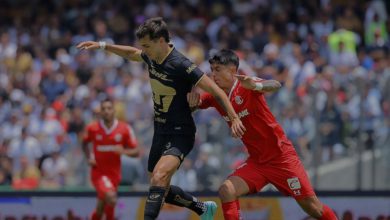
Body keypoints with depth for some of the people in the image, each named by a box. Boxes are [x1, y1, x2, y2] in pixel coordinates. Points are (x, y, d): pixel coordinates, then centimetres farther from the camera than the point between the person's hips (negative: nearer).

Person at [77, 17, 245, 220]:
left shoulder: (181, 65, -23)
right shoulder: (151, 57, 0)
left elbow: (215, 90, -23)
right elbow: (131, 53, 24)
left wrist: (234, 118, -31)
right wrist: (102, 45, 19)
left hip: (180, 134, -9)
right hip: (160, 132, 9)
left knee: (159, 177, -32)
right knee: (160, 190, 15)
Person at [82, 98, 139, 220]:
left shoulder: (125, 129, -5)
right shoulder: (92, 128, -5)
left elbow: (136, 152, 0)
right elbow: (85, 143, 17)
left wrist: (124, 151, -21)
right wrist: (89, 158, 0)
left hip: (114, 173, 3)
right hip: (98, 172, -3)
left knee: (101, 209, 11)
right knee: (111, 197, -29)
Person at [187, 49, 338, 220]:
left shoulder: (246, 86, -17)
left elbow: (275, 85, -35)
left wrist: (255, 85, -58)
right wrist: (193, 101, -20)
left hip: (281, 156, -5)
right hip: (256, 160, 5)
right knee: (226, 191, -18)